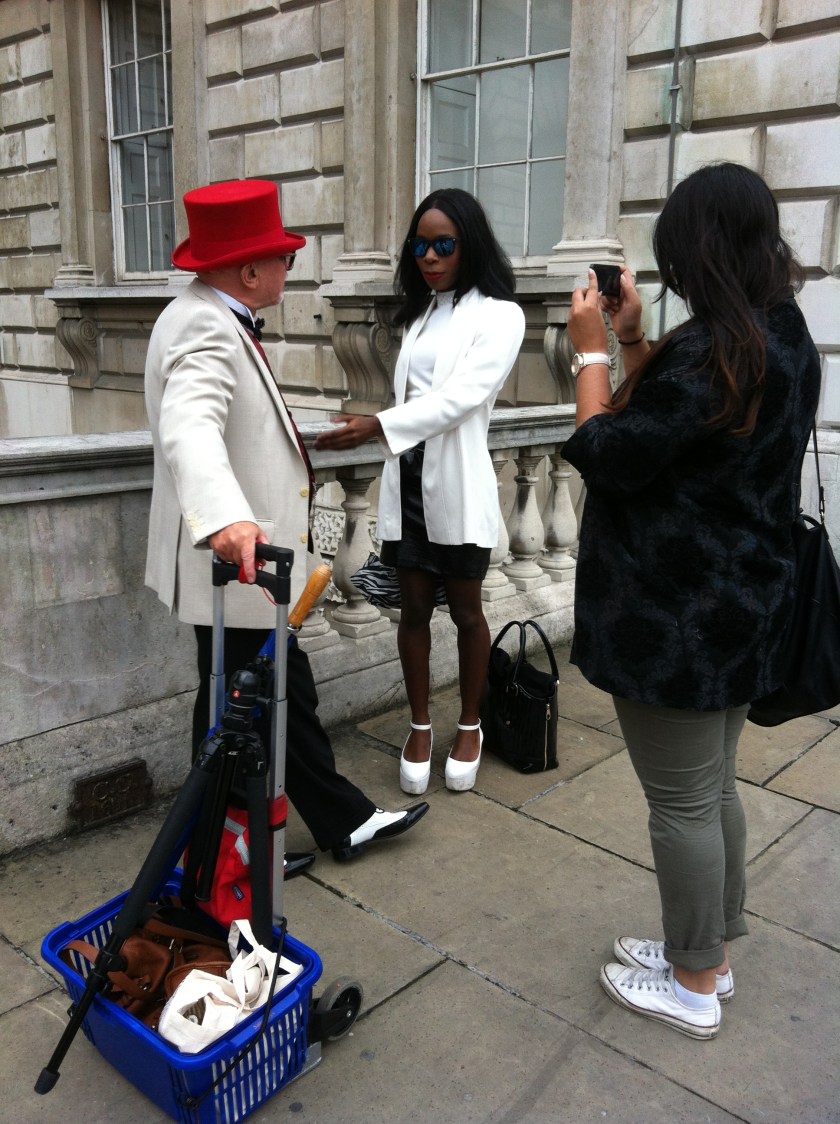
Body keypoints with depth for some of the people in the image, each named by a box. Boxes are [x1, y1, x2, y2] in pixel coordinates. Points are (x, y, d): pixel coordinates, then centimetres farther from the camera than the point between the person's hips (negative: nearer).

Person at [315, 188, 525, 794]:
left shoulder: (499, 314, -7)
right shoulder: (420, 313, 14)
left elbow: (460, 395, -21)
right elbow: (411, 394, 13)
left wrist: (378, 425, -32)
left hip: (458, 484, -5)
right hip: (406, 479, 5)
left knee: (466, 611, 9)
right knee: (414, 608, 10)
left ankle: (470, 726, 27)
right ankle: (421, 726, 24)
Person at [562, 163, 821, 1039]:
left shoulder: (714, 350, -22)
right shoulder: (785, 340, 9)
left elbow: (609, 456, -18)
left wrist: (591, 352, -7)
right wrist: (632, 342, 10)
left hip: (677, 614, -10)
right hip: (736, 604, 10)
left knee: (681, 801, 5)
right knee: (713, 788, 20)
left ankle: (694, 985, 24)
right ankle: (706, 952, 37)